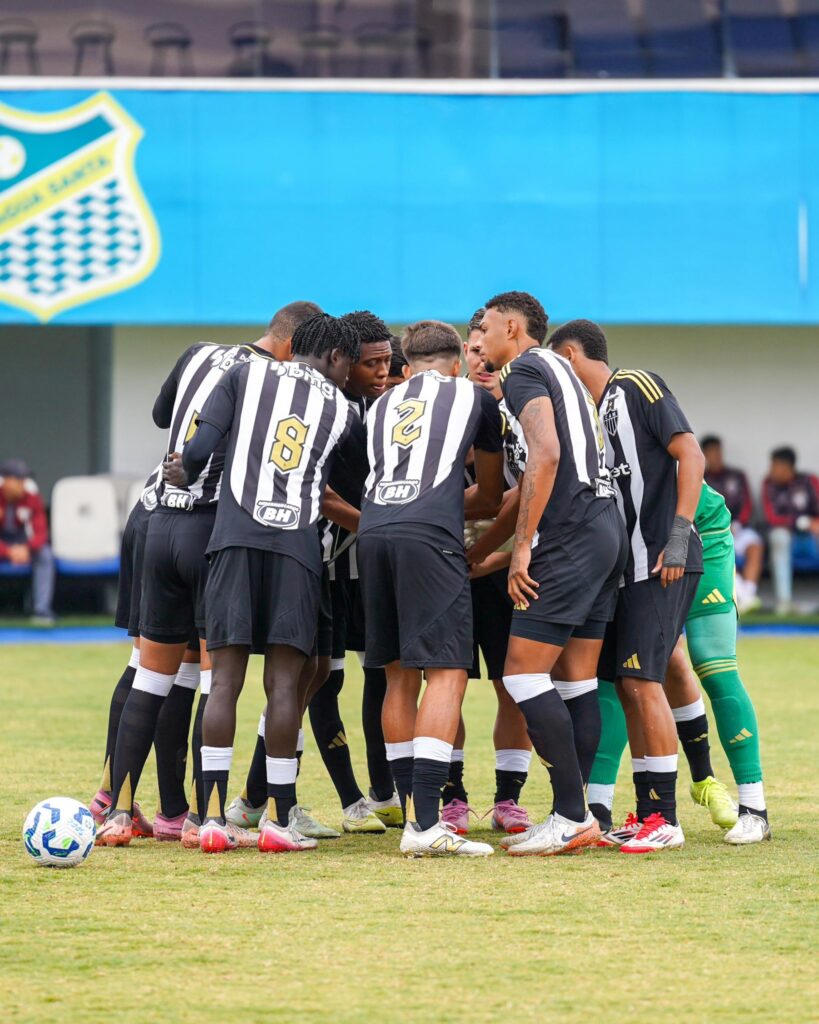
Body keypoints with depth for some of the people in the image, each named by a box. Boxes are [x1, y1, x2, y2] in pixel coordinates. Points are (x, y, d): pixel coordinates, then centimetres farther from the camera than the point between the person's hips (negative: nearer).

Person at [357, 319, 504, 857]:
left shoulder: (382, 406, 29)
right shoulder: (474, 397, 21)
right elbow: (491, 496, 31)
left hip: (373, 531, 5)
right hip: (429, 535, -5)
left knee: (401, 676, 13)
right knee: (447, 674, -7)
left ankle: (417, 816, 14)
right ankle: (425, 825, -18)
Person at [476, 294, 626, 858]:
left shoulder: (524, 371, -6)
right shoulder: (561, 371, 24)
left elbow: (546, 455, -19)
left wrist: (523, 545, -18)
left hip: (569, 536, -10)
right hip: (606, 526, 10)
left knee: (523, 671, -9)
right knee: (576, 679, 10)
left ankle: (572, 816, -12)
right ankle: (576, 817, 9)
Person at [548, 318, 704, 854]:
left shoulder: (638, 388, -5)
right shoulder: (592, 413, 20)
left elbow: (691, 456, -13)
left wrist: (678, 537, -21)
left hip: (663, 564, -9)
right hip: (627, 567, 9)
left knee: (641, 680, -12)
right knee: (627, 686, 8)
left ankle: (665, 819, -9)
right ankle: (647, 816, 12)